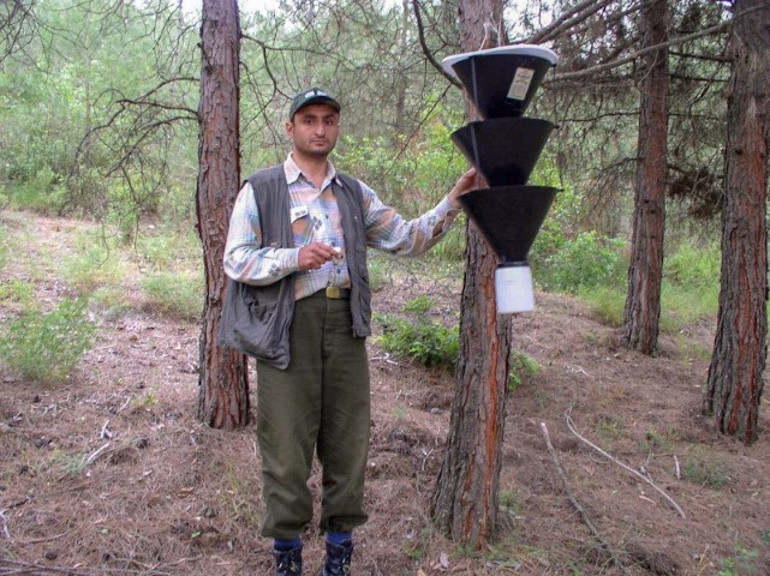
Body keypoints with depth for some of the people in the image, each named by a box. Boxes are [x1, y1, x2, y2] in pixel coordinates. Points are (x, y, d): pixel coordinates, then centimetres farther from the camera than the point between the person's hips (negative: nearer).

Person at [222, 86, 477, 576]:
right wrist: (296, 258, -19)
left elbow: (407, 239, 14)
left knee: (347, 437, 8)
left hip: (346, 323, 4)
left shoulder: (355, 194, 17)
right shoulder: (261, 190, 4)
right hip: (288, 325, -3)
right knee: (287, 440, 1)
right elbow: (236, 259, -4)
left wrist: (453, 201, 2)